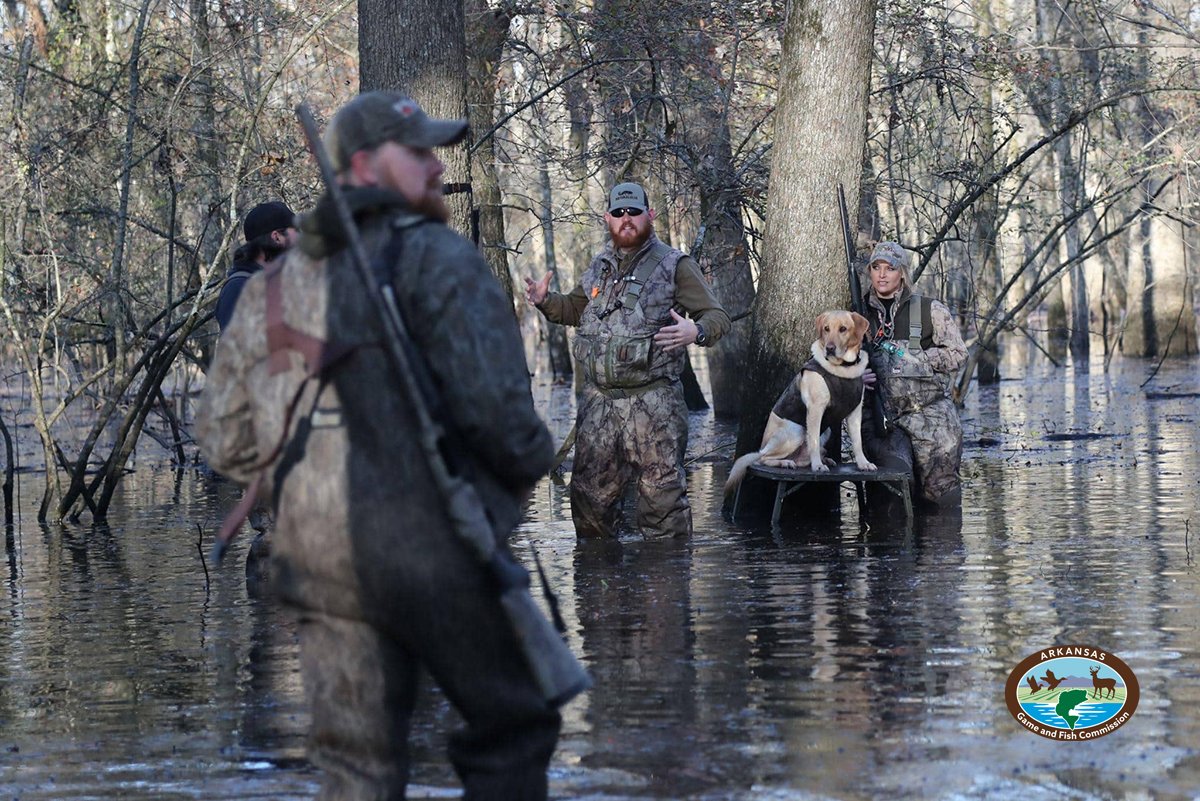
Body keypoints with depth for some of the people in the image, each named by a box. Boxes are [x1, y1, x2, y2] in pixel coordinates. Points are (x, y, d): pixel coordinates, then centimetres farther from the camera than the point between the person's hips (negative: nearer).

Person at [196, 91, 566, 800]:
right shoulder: (436, 257, -7)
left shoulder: (279, 281, 13)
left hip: (316, 555, 6)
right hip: (430, 548, -6)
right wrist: (531, 463, 2)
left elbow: (225, 437, 15)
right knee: (513, 728, 11)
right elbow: (491, 403, -18)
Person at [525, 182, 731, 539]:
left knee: (662, 492, -5)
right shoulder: (599, 267, 16)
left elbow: (717, 316, -4)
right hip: (598, 398, 6)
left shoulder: (675, 266, -1)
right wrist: (545, 301, 14)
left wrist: (696, 331, -26)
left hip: (652, 401, -6)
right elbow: (576, 308, 34)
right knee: (590, 492, 10)